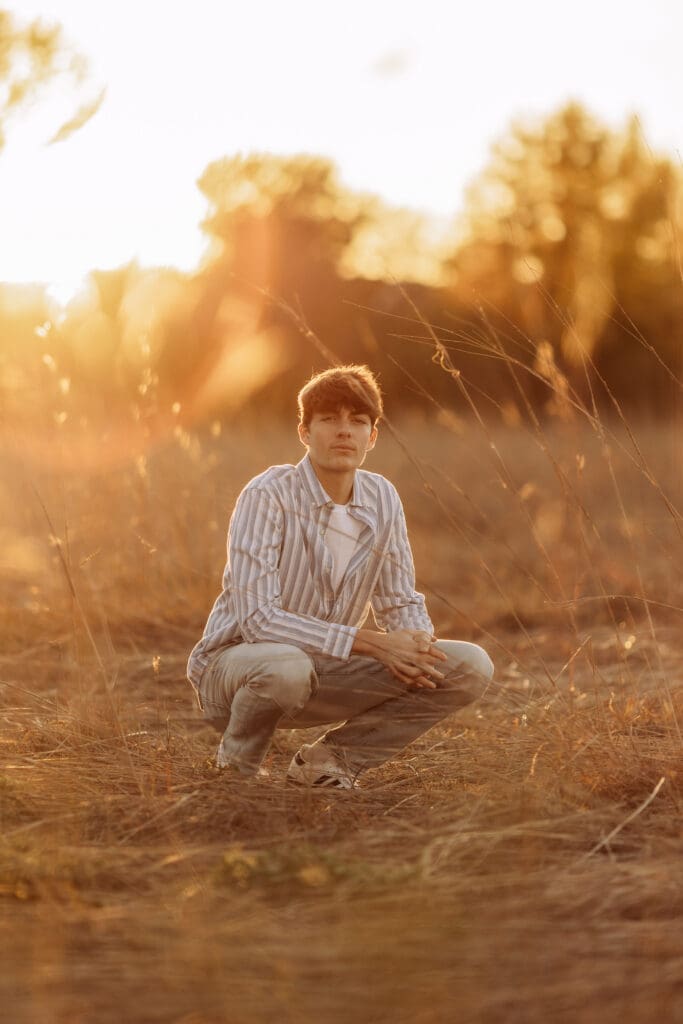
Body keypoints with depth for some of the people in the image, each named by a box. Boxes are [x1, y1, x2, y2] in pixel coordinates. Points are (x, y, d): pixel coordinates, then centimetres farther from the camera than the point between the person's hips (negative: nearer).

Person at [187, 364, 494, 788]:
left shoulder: (382, 499, -1)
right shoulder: (267, 497, -19)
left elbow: (402, 604, 8)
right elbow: (257, 618, -26)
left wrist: (417, 643, -18)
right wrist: (370, 642, -29)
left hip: (325, 673, 6)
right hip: (237, 658, -5)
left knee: (471, 667, -10)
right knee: (287, 666, -43)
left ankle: (331, 758, 0)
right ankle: (238, 765, -9)